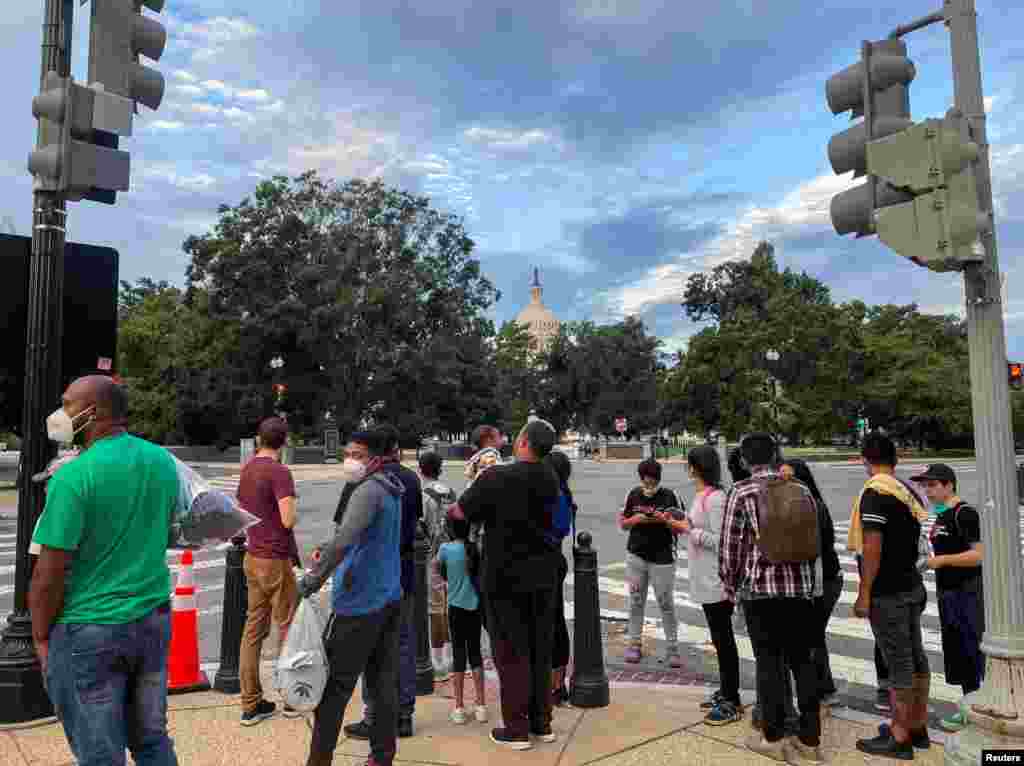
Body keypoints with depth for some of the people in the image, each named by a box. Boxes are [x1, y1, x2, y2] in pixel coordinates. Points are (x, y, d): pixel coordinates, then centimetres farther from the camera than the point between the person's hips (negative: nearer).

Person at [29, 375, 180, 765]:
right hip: (155, 620, 6)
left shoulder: (73, 476, -19)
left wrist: (41, 636, -1)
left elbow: (50, 573, -16)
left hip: (89, 631, -5)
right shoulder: (163, 461, 1)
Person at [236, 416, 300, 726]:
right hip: (275, 560, -8)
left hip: (252, 558, 8)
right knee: (289, 629, 6)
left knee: (253, 629, 11)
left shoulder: (246, 469, 8)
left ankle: (251, 703, 17)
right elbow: (288, 520, -23)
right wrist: (293, 512, -4)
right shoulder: (279, 472, -17)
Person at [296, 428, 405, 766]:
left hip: (359, 602, -8)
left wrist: (309, 583, -25)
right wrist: (328, 550, 14)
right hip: (390, 598, 9)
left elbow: (344, 539, -30)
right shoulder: (392, 490, 12)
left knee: (335, 685, 4)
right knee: (384, 681, 13)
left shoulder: (368, 490, -17)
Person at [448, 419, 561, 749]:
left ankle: (517, 729, 15)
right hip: (543, 577, 5)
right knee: (541, 651, 15)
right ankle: (542, 723, 26)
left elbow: (461, 512, -9)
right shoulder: (550, 479, 0)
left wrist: (450, 511, 15)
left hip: (506, 579, -5)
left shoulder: (495, 478, -18)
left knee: (511, 654, 6)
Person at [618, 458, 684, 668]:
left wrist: (664, 519, -20)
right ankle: (635, 644, 19)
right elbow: (622, 524, 10)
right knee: (636, 601, 8)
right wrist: (636, 519, -10)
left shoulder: (670, 496, -5)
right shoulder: (633, 495, 4)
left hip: (663, 558, -3)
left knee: (666, 604, 1)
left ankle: (672, 649, 11)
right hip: (636, 556, 3)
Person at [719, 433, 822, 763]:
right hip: (801, 587, 4)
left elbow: (731, 543, -7)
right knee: (802, 661, 12)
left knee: (768, 663, 6)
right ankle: (810, 738, 20)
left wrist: (729, 583, 6)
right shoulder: (802, 490, 6)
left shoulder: (741, 492, -7)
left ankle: (773, 738, 15)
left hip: (760, 587, -4)